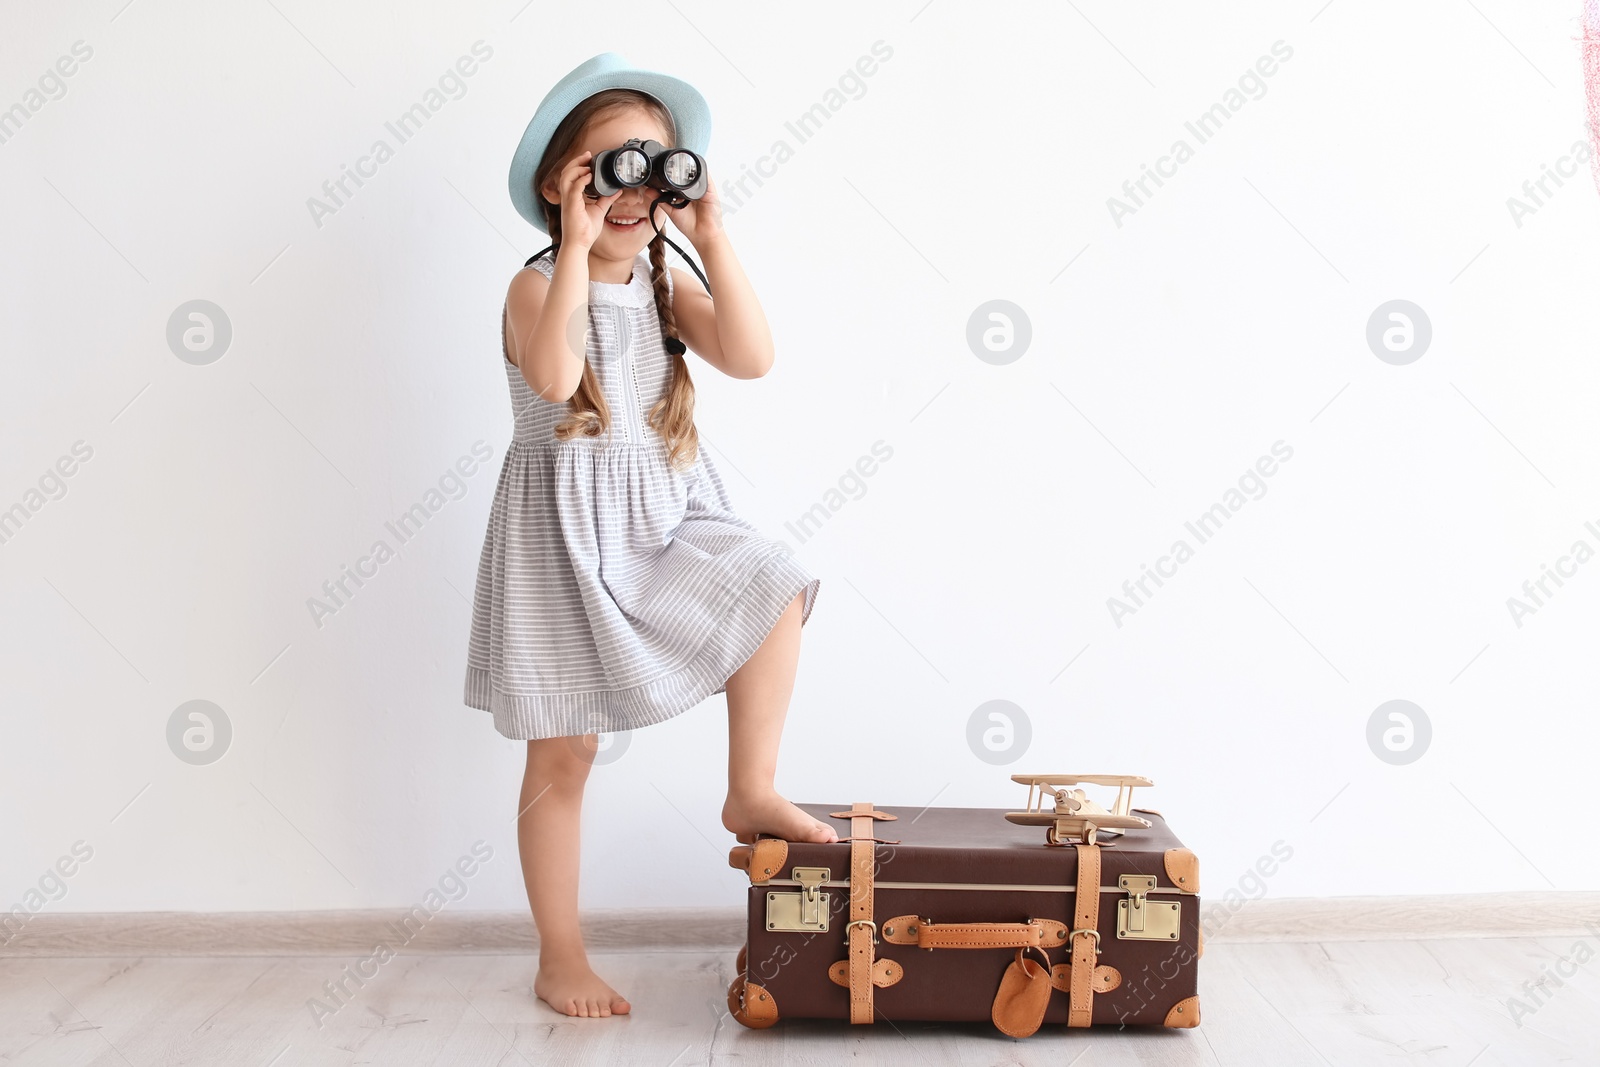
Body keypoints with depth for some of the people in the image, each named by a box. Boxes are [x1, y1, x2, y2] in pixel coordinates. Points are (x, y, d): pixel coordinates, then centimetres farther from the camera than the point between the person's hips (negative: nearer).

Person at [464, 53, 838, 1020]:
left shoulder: (666, 284, 4)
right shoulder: (538, 287, -11)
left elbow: (752, 357, -11)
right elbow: (554, 376, -33)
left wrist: (713, 242, -16)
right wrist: (578, 246, -31)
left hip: (671, 512, 5)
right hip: (570, 535, -5)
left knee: (773, 596, -21)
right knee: (564, 758, 3)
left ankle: (751, 794, 0)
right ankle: (561, 958, 19)